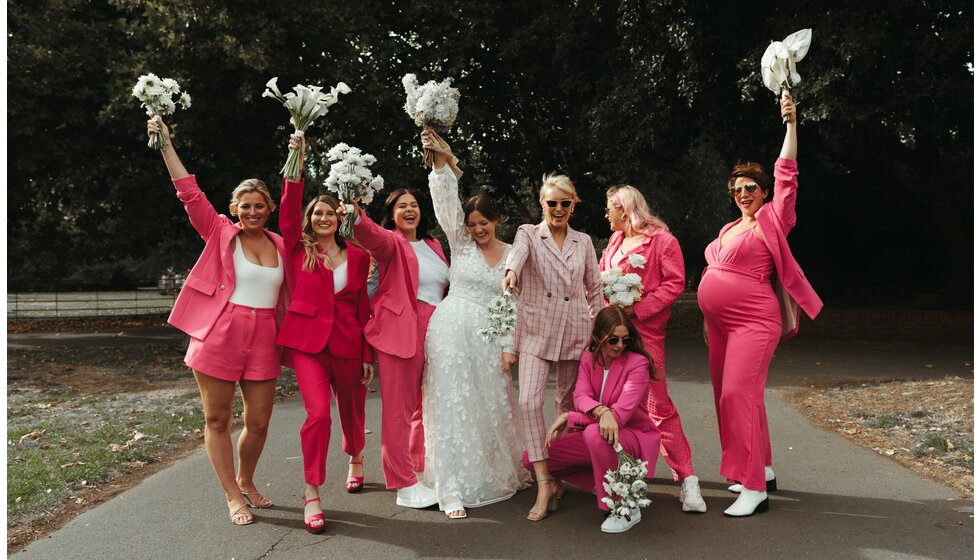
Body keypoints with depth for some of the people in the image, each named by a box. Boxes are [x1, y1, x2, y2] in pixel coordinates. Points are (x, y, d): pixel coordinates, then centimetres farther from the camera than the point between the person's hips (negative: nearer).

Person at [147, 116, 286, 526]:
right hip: (218, 336, -3)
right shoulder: (220, 232, 0)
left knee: (258, 423, 8)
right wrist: (166, 144, -11)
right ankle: (233, 497, 21)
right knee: (218, 421, 5)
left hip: (263, 340, 3)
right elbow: (189, 192, -8)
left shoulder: (279, 245, 9)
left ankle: (245, 482, 34)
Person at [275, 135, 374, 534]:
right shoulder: (299, 249, 4)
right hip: (307, 341, -2)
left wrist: (368, 356, 6)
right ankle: (312, 494, -2)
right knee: (318, 413, -17)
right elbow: (288, 212, -13)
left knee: (352, 411, 15)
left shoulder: (357, 256, 6)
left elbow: (363, 307, 8)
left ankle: (355, 460, 47)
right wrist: (296, 164, -22)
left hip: (348, 345, 2)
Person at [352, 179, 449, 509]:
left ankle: (422, 467, 32)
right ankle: (405, 486, 2)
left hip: (434, 332, 7)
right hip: (400, 330, -7)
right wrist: (356, 215, -45)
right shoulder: (390, 242, -1)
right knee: (399, 409, -4)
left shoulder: (433, 245, 19)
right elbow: (371, 235, -24)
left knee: (427, 405, 15)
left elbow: (447, 285, 26)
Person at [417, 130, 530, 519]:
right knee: (452, 406, -2)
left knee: (493, 405, 11)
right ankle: (453, 490, 3)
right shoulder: (461, 243, 2)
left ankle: (501, 471, 35)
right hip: (452, 331, -2)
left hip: (489, 338, 2)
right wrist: (442, 160, -23)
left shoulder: (512, 255, 7)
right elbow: (446, 201, -11)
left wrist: (509, 348, 2)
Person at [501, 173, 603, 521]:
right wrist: (511, 272, -45)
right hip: (536, 332, -2)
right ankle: (544, 483, -9)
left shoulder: (583, 242, 10)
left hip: (576, 333, 2)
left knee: (568, 404, 10)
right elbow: (517, 253, -22)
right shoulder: (528, 234, 2)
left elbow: (595, 288, 16)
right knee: (530, 402, -14)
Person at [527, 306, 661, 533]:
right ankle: (600, 481, 9)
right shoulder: (589, 357, 0)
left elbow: (622, 412, -27)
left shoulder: (638, 363, -17)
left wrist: (569, 418, -29)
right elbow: (581, 397, -15)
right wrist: (601, 411, -40)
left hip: (632, 436, -6)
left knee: (595, 433, -41)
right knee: (532, 457, -6)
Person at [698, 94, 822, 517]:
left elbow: (786, 173, -13)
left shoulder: (772, 219, -3)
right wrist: (709, 320, 20)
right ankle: (763, 469, 28)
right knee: (737, 396, 13)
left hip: (753, 322, -8)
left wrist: (790, 123, -14)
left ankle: (754, 488, -11)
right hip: (720, 324, 9)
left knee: (738, 395, -16)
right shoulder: (729, 229, 17)